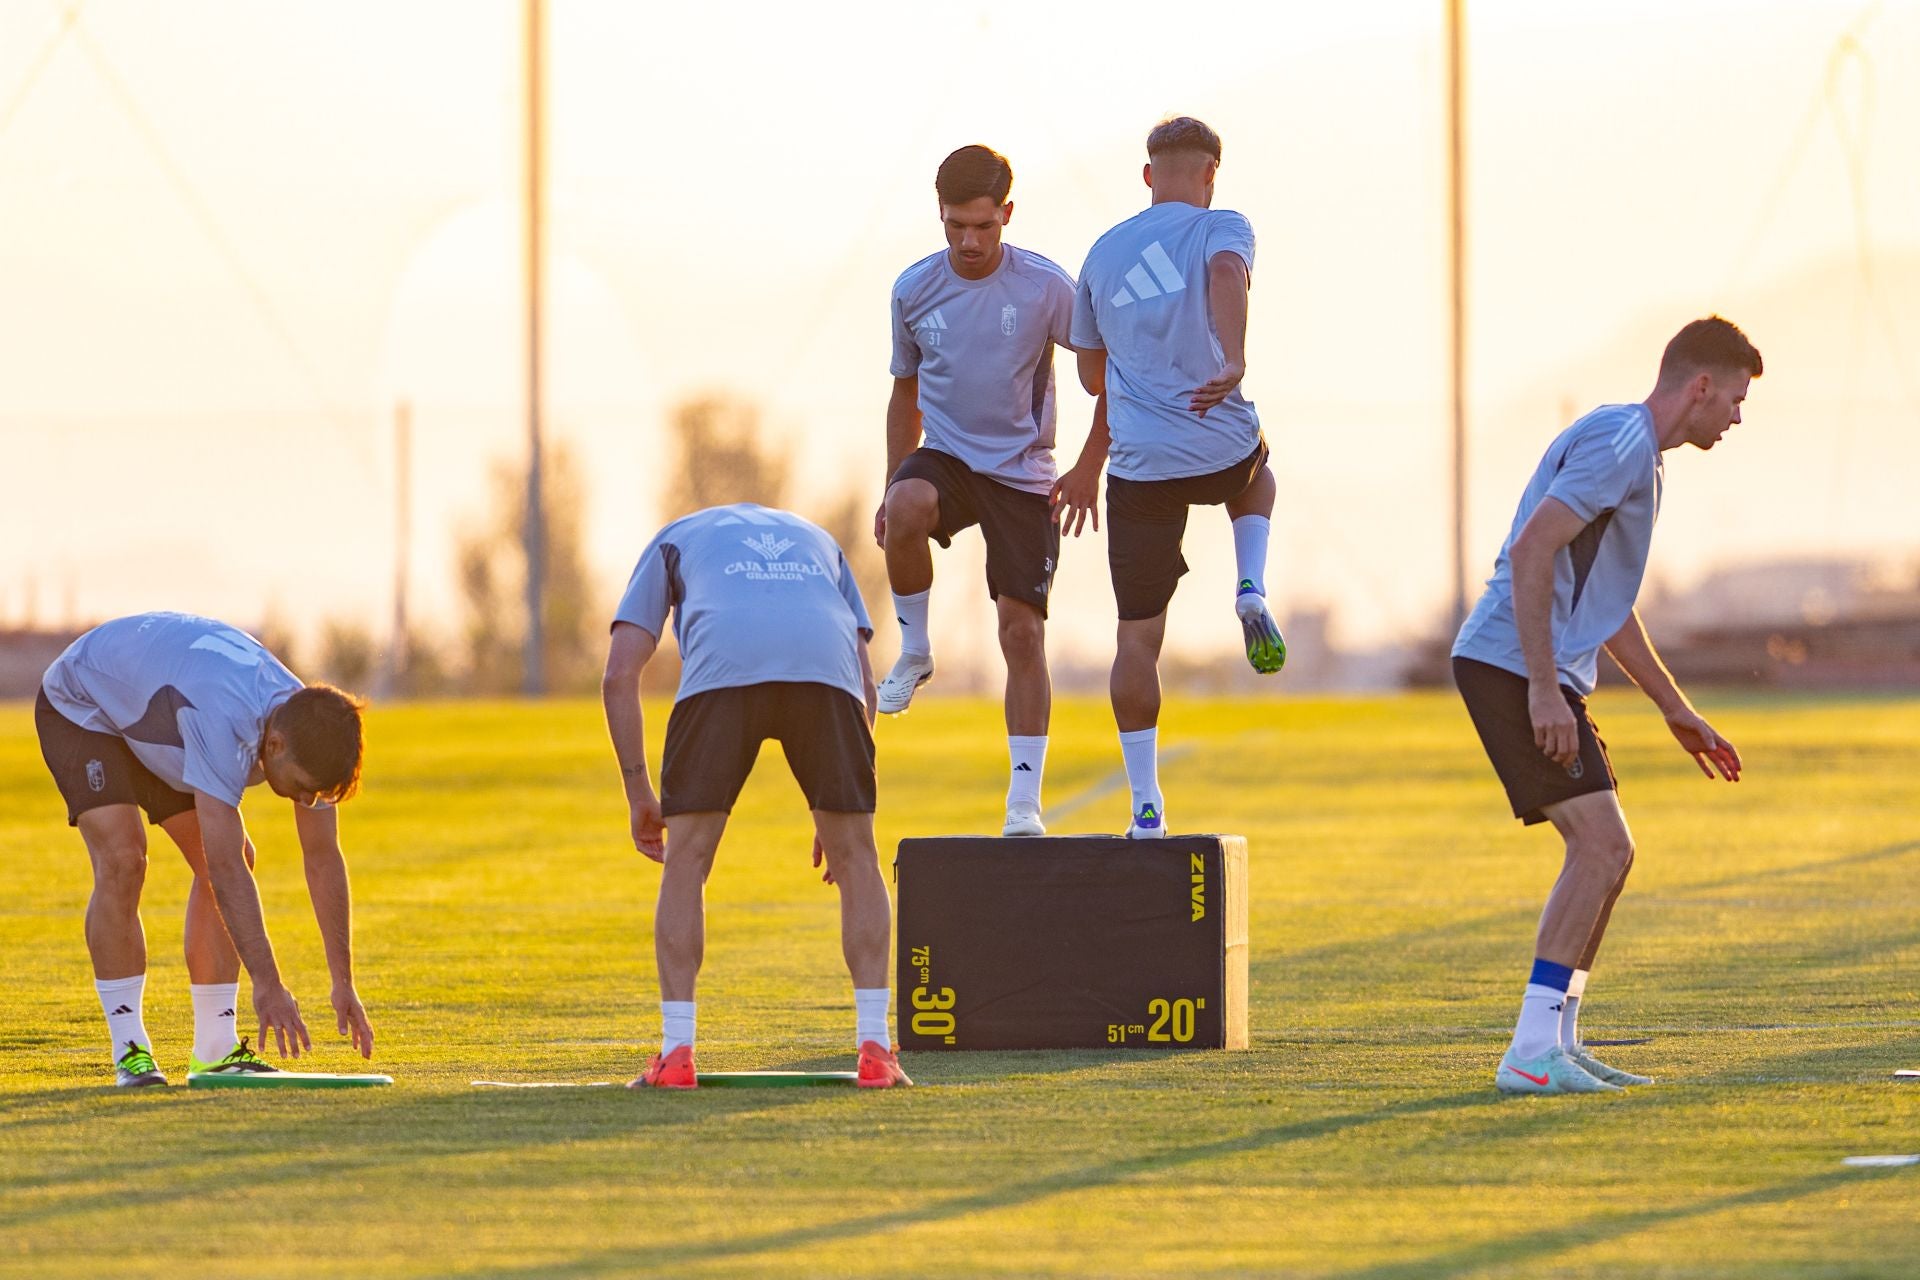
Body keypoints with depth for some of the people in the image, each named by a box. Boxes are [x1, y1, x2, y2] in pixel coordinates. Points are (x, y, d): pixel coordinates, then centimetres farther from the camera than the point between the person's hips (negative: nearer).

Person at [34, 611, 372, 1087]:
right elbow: (226, 870, -47)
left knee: (234, 857, -5)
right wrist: (268, 985, -49)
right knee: (121, 860, -24)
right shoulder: (222, 725, -45)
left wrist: (343, 982, -15)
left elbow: (324, 861, -13)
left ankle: (214, 1047, 0)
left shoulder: (308, 732, -22)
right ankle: (129, 1049, -17)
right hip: (82, 706, -7)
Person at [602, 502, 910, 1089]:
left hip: (721, 668, -1)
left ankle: (676, 1055, 6)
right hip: (827, 669, 1)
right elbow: (864, 681, 32)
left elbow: (619, 675, 23)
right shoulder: (817, 541, 41)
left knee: (686, 861, 11)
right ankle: (875, 1052, 10)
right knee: (856, 857, 15)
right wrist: (834, 812, 34)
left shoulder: (675, 539, 36)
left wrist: (639, 796, 25)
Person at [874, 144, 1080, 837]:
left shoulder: (1045, 287, -8)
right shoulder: (914, 291, 0)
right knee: (907, 511, -36)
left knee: (1023, 633, -5)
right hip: (945, 458, 1)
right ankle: (914, 650, -12)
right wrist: (893, 489, 11)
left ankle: (1024, 803, 3)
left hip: (1022, 473, -1)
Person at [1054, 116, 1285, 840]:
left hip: (1140, 465, 2)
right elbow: (1227, 273, -24)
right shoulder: (1221, 229, 1)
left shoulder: (1103, 254, 14)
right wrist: (1233, 360, -37)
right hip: (1223, 447, -2)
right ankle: (1251, 592, 8)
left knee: (1138, 637, 6)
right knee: (1256, 478, 36)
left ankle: (1146, 807, 0)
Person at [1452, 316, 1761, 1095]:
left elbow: (1607, 607, 31)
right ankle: (1533, 1052, -16)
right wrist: (1544, 688, -26)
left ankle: (1556, 1044, 15)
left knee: (1606, 854, 11)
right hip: (1511, 668, -10)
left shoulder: (1640, 456, 22)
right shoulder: (1616, 443, -12)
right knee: (1601, 846, -15)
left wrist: (1678, 712, 32)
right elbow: (1531, 551, -23)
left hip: (1544, 678, 10)